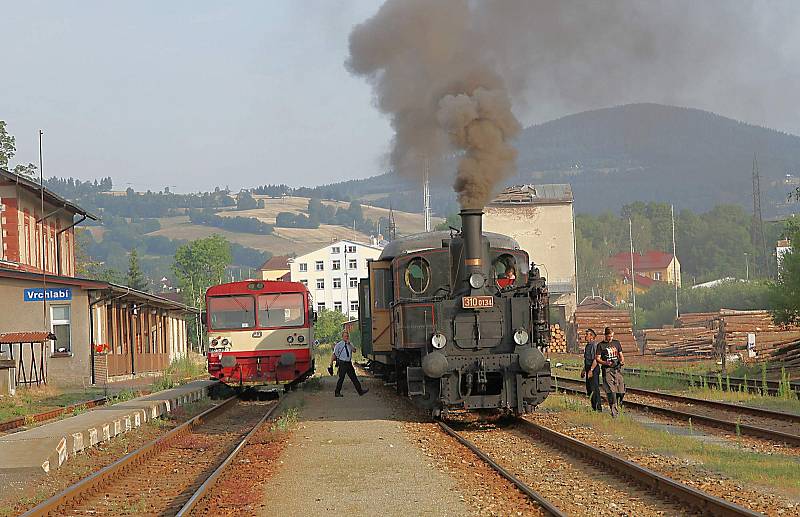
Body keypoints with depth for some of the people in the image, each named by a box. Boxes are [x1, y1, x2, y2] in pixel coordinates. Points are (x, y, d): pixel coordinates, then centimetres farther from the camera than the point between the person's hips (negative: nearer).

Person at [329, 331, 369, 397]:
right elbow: (334, 354, 0)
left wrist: (349, 344, -22)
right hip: (342, 363, -5)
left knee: (354, 377, 7)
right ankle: (337, 392, 8)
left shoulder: (350, 344, 10)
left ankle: (360, 390, 8)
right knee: (341, 378, -3)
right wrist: (331, 364, -2)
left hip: (349, 363, 5)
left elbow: (354, 350, -10)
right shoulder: (339, 345, -2)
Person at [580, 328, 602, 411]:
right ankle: (594, 407, 20)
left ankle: (598, 408, -6)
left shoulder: (594, 345, -15)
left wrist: (591, 370, -25)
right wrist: (584, 370, 25)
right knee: (589, 388, 12)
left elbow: (595, 360, -21)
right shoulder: (588, 345, 16)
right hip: (588, 368, 10)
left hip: (594, 369, -10)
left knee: (595, 388, -9)